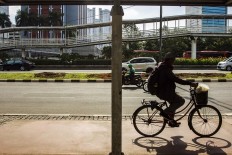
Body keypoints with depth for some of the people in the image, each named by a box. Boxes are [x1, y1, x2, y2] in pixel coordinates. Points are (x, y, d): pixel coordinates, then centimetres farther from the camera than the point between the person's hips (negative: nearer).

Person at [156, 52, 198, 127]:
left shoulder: (163, 66, 12)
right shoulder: (165, 69, -22)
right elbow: (176, 79, -29)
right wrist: (190, 83, -29)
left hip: (163, 90, 11)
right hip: (164, 92, -11)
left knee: (174, 103, 24)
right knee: (181, 101, -11)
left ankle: (171, 121, 33)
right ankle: (165, 112, -6)